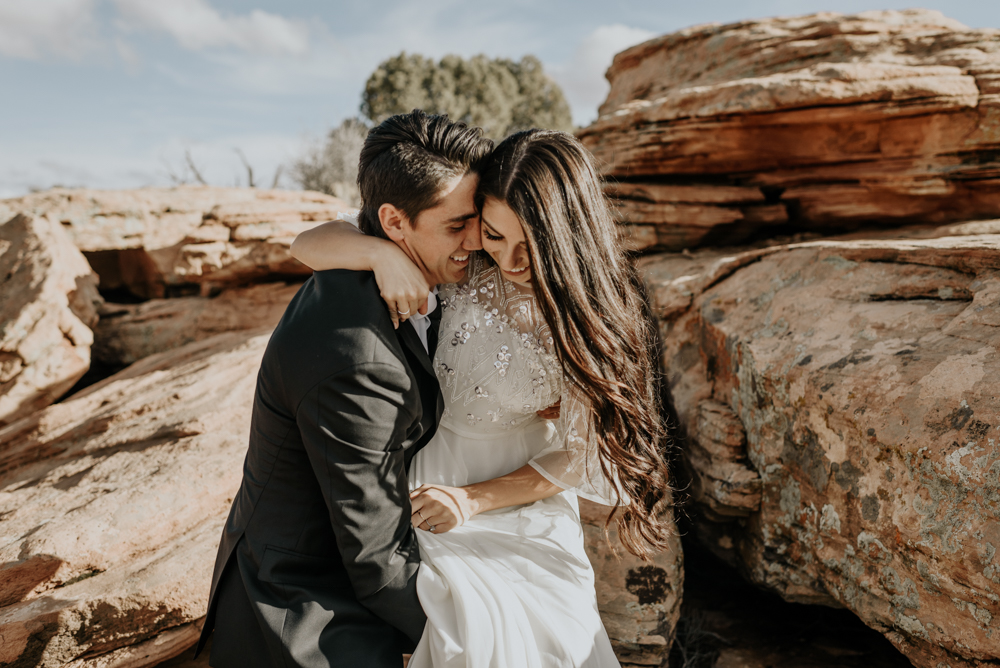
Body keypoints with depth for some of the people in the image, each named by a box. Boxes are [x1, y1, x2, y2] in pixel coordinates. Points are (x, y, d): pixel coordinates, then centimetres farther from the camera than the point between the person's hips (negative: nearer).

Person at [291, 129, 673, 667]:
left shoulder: (586, 313, -14)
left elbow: (578, 452, -7)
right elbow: (308, 245, -13)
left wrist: (475, 500, -15)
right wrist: (381, 253, -33)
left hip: (523, 486, 1)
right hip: (429, 470, 0)